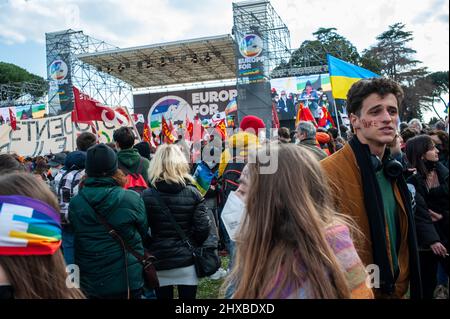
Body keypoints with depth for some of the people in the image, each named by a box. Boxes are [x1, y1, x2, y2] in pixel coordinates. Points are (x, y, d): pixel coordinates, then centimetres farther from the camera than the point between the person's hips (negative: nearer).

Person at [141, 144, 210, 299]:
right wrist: (194, 246, 9)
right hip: (187, 262, 0)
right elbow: (203, 227, -10)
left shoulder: (147, 195, -9)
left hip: (159, 263, 0)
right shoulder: (192, 193, -7)